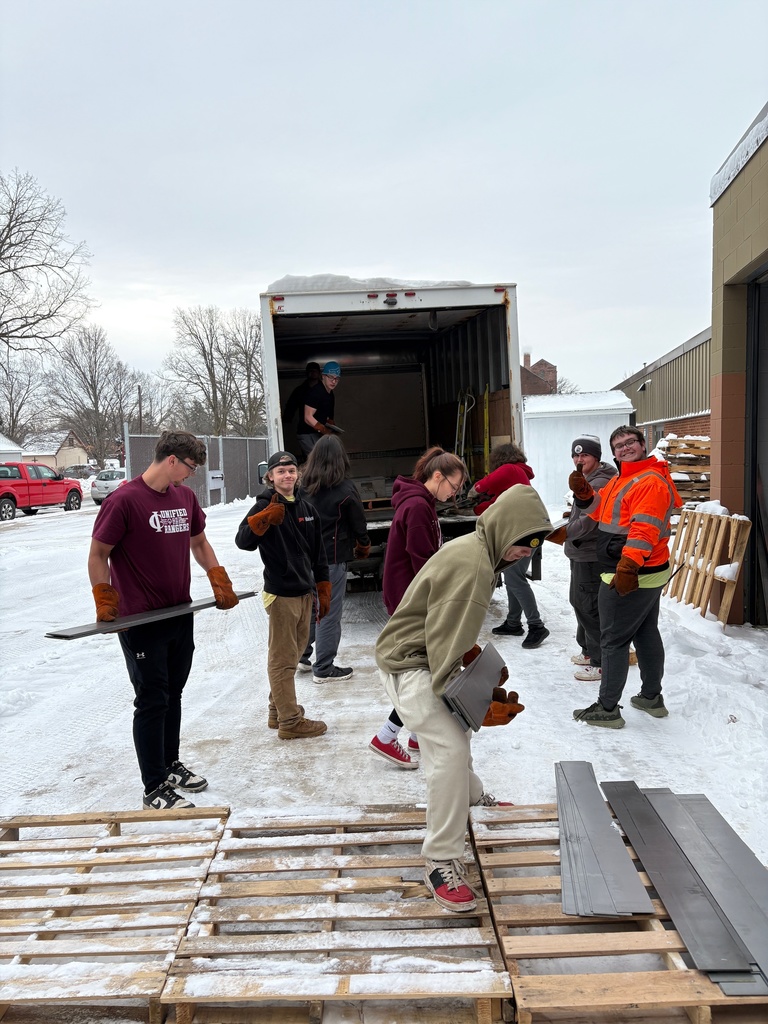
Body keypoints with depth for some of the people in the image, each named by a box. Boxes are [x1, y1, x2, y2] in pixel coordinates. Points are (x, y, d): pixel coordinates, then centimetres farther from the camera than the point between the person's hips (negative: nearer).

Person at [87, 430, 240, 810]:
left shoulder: (185, 495, 6)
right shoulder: (125, 500, -16)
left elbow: (199, 542, 18)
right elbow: (98, 553, -11)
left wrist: (219, 581, 11)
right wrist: (104, 601, -17)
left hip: (182, 615, 7)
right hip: (141, 621, -7)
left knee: (173, 694, 19)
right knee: (152, 701, 0)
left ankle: (170, 765, 36)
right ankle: (155, 790, 12)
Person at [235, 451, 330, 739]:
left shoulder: (307, 508, 11)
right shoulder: (265, 506, -9)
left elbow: (318, 554, 16)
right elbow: (243, 542, -25)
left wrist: (323, 591, 15)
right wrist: (264, 519, -40)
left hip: (304, 593, 8)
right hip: (281, 594, -7)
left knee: (293, 654, 16)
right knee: (283, 659, 0)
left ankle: (278, 711, 30)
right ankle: (290, 721, 8)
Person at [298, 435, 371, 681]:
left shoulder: (303, 485, 1)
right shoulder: (345, 488, -12)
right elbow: (359, 523, -3)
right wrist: (364, 547, 15)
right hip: (332, 557, -6)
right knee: (329, 612, 3)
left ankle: (301, 656, 29)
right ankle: (324, 669, 10)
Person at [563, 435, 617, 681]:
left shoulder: (599, 484, -19)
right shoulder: (587, 480, 15)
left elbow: (587, 522, -26)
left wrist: (561, 534, -16)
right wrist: (566, 531, 10)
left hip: (590, 557, -11)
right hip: (581, 554, 11)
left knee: (589, 607, -6)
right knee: (579, 602, 20)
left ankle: (600, 662, 2)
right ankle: (589, 650, 34)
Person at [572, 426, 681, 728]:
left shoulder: (650, 481, -18)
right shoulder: (620, 479, 15)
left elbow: (644, 529, -27)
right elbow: (601, 510, 22)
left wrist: (628, 567, -33)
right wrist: (583, 492, 2)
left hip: (631, 578, -11)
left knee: (613, 640, -4)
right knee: (647, 634, 18)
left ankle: (607, 708, 3)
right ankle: (652, 697, 32)